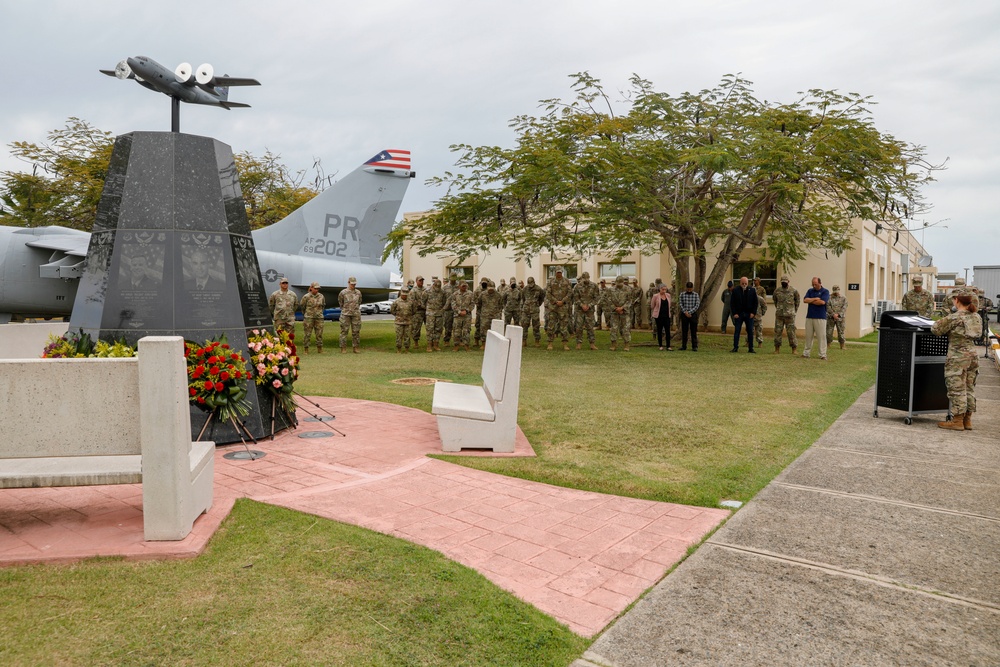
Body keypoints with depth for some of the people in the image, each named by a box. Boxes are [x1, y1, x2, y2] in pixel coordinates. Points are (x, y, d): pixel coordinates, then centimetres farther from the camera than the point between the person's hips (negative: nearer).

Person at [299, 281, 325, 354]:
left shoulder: (321, 296, 4)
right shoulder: (306, 297, -5)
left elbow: (323, 305, 21)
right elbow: (301, 306, 9)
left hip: (319, 318, 3)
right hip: (309, 318, -3)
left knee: (319, 334, 4)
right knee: (307, 334, -1)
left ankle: (319, 349, 11)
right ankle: (306, 349, 6)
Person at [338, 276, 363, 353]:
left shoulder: (358, 292, 6)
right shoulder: (343, 292, -2)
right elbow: (340, 302, 13)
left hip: (356, 314, 2)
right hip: (346, 314, -2)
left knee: (356, 331, 4)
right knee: (344, 331, -1)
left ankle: (356, 348, 10)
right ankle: (343, 348, 3)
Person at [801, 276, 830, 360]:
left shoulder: (825, 291, 0)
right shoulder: (810, 291, 12)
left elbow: (822, 302, -15)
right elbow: (805, 300, -1)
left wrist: (810, 301, -4)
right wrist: (815, 299, -10)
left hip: (820, 318, -4)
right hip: (809, 317, 4)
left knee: (822, 336, -3)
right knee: (808, 336, 7)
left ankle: (822, 355, 0)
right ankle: (806, 353, 13)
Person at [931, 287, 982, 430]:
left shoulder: (954, 318, -15)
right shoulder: (976, 317, 7)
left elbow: (936, 329, -13)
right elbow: (978, 335, 18)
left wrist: (939, 323, 8)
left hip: (958, 357, -8)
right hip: (972, 355, 8)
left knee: (957, 389, -1)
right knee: (969, 388, 13)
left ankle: (957, 421, 3)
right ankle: (967, 420, 20)